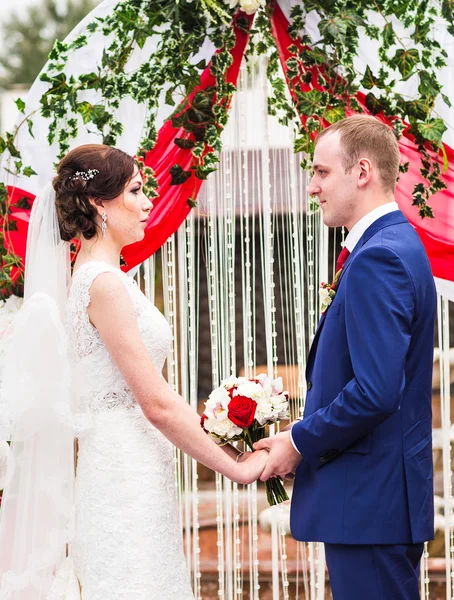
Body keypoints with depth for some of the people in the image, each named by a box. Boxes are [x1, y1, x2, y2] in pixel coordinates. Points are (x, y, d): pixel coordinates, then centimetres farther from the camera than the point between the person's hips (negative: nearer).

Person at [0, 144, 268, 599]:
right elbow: (157, 403, -16)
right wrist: (235, 468, -9)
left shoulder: (94, 277, 14)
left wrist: (220, 437, 12)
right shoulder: (105, 284, -14)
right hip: (127, 475, -9)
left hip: (125, 472, 9)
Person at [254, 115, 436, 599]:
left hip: (370, 501, -10)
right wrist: (307, 436, 9)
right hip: (383, 494, 10)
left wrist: (300, 442, -13)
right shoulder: (394, 245, 15)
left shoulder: (379, 258, -18)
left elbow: (375, 391, -26)